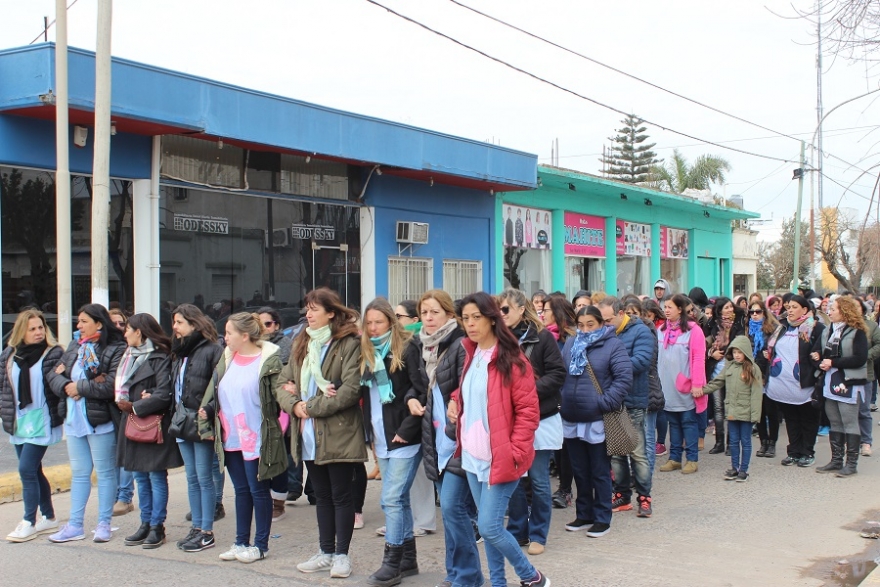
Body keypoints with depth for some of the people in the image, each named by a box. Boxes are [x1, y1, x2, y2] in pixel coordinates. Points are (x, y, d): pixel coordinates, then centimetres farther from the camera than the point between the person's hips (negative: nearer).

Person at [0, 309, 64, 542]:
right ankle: (49, 518, 24)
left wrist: (57, 413, -14)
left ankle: (29, 523, -1)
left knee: (27, 470, -10)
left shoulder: (54, 354, -7)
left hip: (42, 422, -6)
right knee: (34, 472, 12)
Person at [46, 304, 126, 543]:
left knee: (104, 472, 5)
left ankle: (104, 524, 15)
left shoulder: (116, 350, -12)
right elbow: (54, 375, 10)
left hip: (100, 421, -7)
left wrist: (79, 386, -15)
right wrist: (66, 386, -12)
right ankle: (74, 525, 20)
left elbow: (112, 384, -23)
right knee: (79, 473, 14)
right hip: (74, 420, 7)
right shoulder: (75, 348, 12)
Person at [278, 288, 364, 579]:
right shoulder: (302, 344, 14)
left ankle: (341, 554, 14)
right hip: (309, 434, 7)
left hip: (338, 433, -7)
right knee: (322, 495, 15)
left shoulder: (349, 344, -9)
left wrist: (312, 407, -16)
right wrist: (294, 405, -9)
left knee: (340, 495, 3)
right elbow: (283, 382, 12)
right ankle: (326, 552, 25)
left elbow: (351, 389, -19)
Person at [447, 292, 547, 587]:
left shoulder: (511, 359, -13)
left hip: (499, 458, -7)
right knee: (487, 525, 12)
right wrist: (455, 402, 5)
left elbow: (528, 410, -13)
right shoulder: (470, 355, 10)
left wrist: (515, 452, -18)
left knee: (489, 527, -7)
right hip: (473, 457, 7)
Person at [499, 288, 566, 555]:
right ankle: (517, 531, 25)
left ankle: (538, 535, 19)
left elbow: (558, 374, -9)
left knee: (538, 480, 5)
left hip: (541, 420, -3)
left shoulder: (542, 337, -7)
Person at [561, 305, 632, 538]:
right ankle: (584, 515, 29)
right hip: (571, 420, 5)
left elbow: (624, 378, -13)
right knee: (580, 472, 16)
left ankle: (602, 519, 16)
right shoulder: (570, 344, 10)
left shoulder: (613, 345, -6)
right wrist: (560, 399, 2)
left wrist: (605, 403, -17)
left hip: (598, 421, -5)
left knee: (600, 473, 5)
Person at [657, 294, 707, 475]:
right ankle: (674, 458, 19)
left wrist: (697, 384, -16)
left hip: (685, 387, -5)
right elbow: (656, 357, 11)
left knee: (688, 422, 3)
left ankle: (692, 459, 10)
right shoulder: (661, 330, 9)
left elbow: (698, 359, -12)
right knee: (673, 423, 12)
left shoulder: (693, 330, -9)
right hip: (667, 387, 5)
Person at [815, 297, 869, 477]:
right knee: (835, 423, 12)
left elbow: (860, 359, -19)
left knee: (849, 423, -3)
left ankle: (852, 463, 3)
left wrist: (833, 363, -18)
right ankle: (836, 460, 19)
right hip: (830, 383, 7)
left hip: (848, 384, -7)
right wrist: (819, 357, 2)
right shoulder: (828, 331, 14)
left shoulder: (856, 333, -10)